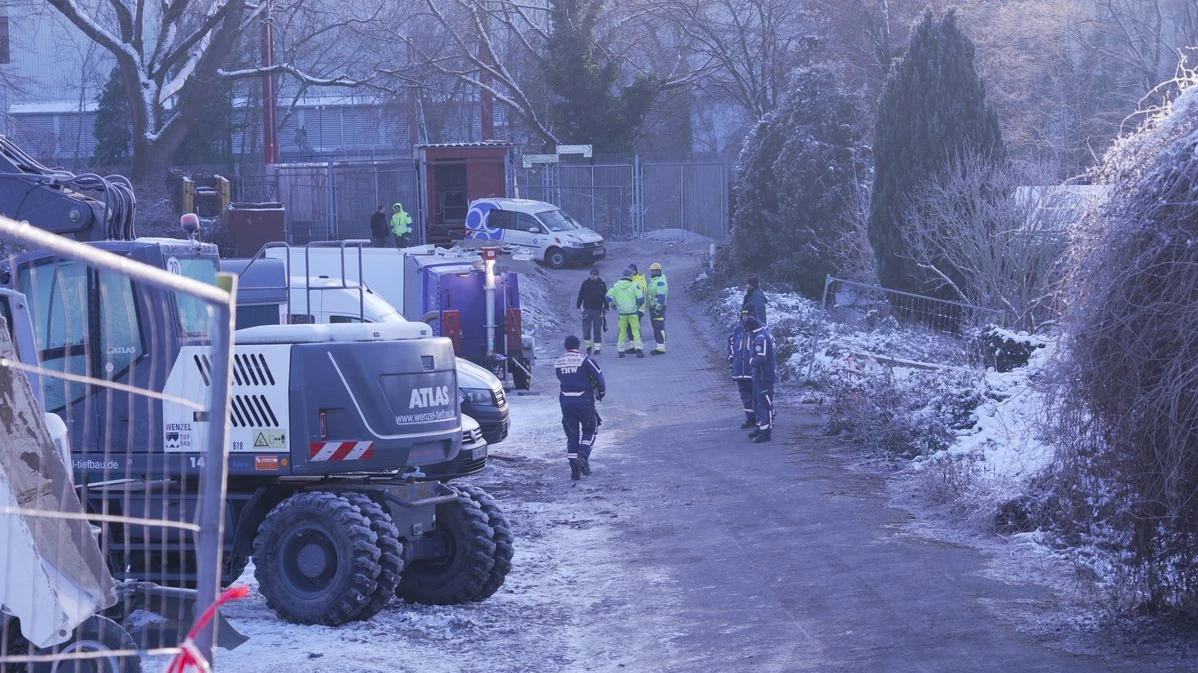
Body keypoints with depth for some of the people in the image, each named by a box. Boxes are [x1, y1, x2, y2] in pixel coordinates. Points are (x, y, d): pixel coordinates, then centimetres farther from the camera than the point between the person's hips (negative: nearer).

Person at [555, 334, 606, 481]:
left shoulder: (558, 362, 8)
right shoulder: (584, 359, -6)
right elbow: (598, 376, -6)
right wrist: (601, 392, 11)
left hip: (566, 401, 3)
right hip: (584, 401, -3)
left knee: (572, 435, 10)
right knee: (590, 430, 15)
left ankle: (574, 469, 3)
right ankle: (583, 456, -8)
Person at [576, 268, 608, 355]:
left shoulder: (602, 284, 1)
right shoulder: (585, 283, 0)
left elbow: (605, 297, 9)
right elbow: (580, 295, 5)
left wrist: (606, 307, 9)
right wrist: (578, 306, 4)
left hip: (598, 310, 0)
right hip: (587, 310, 0)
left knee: (597, 330, 0)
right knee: (586, 330, -1)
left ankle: (597, 348, 5)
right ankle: (588, 346, 16)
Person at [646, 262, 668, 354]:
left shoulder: (660, 282, -15)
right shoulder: (654, 281, 19)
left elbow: (661, 296, -23)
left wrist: (658, 308, -26)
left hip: (658, 308, -11)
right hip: (653, 308, 11)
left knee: (659, 328, -10)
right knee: (656, 328, 12)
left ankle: (661, 348, -11)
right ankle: (659, 347, 17)